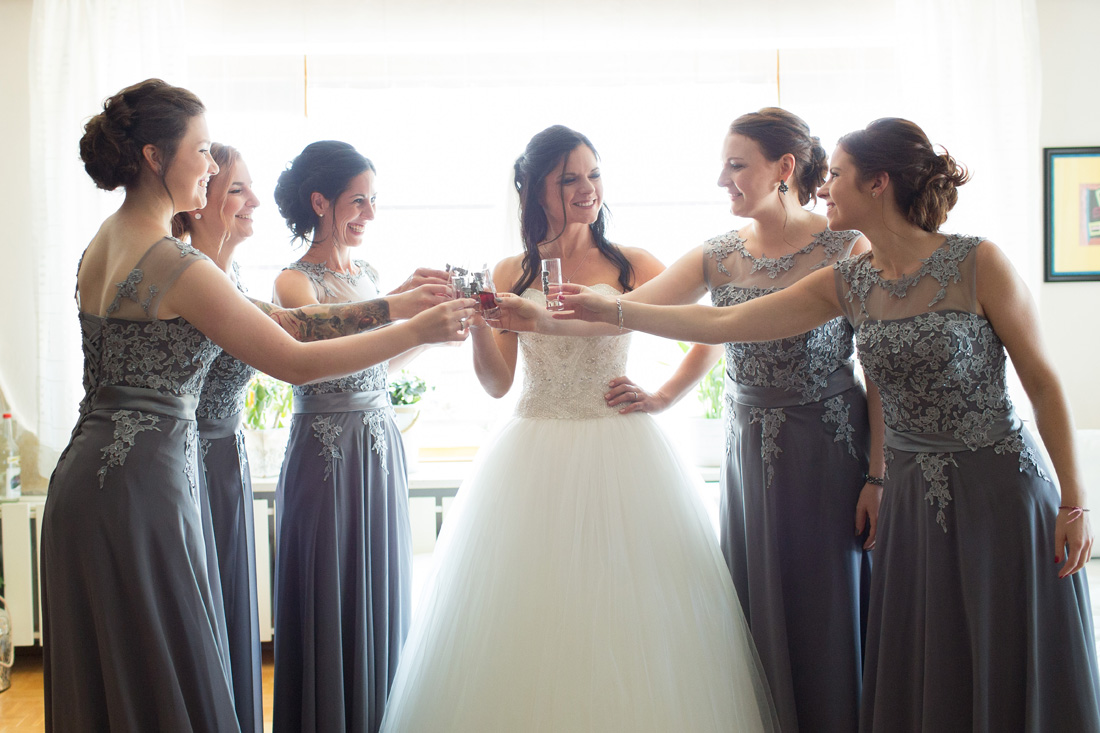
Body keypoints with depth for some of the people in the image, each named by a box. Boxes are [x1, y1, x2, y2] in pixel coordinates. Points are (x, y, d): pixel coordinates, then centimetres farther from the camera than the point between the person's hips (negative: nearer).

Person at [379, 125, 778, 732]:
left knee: (626, 608, 1)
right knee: (532, 614, 4)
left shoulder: (632, 266, 2)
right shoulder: (511, 275, 7)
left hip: (620, 452, -1)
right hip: (534, 459, 2)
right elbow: (497, 382, 5)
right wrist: (477, 319, -8)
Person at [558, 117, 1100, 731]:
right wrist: (613, 309, 3)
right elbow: (723, 323, 4)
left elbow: (1044, 383, -7)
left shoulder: (978, 264, -11)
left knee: (1010, 682, 5)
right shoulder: (847, 285, 2)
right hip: (913, 495, 5)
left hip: (1001, 490, -4)